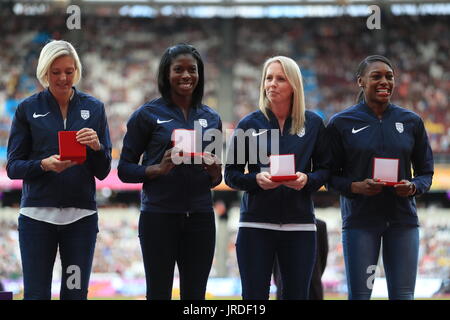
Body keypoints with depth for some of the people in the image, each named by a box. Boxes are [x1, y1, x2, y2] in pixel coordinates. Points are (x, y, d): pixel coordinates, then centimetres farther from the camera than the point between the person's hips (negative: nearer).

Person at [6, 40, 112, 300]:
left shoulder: (94, 108, 8)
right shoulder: (28, 108, 4)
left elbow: (103, 171, 8)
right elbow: (13, 167, 2)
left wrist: (97, 146, -13)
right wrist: (44, 165, -16)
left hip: (82, 215, 1)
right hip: (37, 214, -1)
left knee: (76, 293, 2)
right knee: (36, 294, -2)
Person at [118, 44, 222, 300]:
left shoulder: (211, 118, 13)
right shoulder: (148, 115, 1)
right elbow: (125, 169, 0)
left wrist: (215, 173, -4)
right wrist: (159, 169, -17)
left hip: (200, 216, 4)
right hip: (159, 217, -4)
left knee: (195, 294, 5)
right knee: (159, 293, -2)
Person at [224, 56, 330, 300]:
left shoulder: (313, 123, 7)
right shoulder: (249, 124, 5)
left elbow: (325, 169, 9)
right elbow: (231, 174, 6)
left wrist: (307, 180, -12)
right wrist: (256, 179, -14)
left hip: (299, 224, 1)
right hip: (256, 222, -1)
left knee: (297, 294, 1)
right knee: (254, 295, -3)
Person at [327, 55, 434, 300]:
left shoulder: (411, 121, 8)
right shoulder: (341, 123, 2)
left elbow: (426, 172, 12)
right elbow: (330, 175, 3)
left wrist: (413, 187, -10)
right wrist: (356, 187, -16)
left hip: (402, 219, 2)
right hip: (360, 220, -2)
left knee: (403, 294, 0)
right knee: (359, 295, -3)